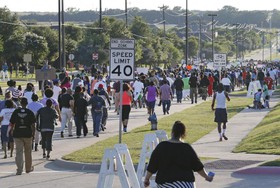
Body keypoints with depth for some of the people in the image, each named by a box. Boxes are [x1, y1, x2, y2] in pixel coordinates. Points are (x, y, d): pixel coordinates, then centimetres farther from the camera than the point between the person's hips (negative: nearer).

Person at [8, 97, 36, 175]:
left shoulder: (16, 112, -1)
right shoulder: (30, 112, -4)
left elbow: (11, 124, 1)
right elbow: (33, 125, -5)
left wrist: (11, 131, 17)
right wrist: (33, 134, 5)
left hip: (17, 134, 0)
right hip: (28, 134, 0)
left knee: (19, 152, 0)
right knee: (28, 151, 15)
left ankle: (19, 169, -9)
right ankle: (28, 168, 26)